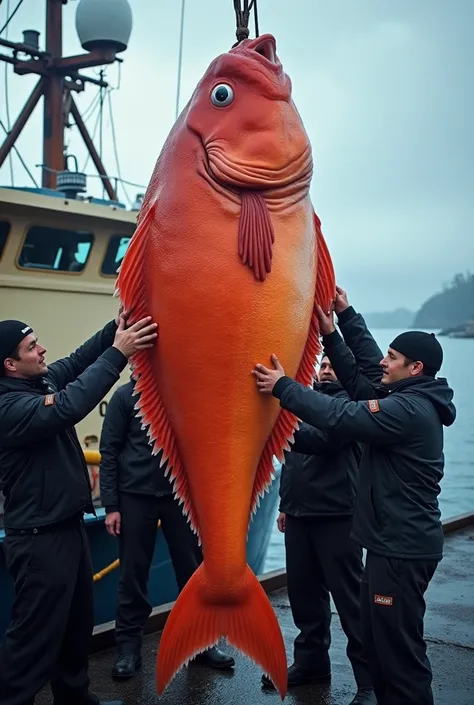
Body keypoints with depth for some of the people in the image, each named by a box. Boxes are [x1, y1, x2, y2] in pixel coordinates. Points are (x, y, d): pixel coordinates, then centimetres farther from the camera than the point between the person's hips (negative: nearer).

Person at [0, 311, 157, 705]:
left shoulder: (43, 380, 3)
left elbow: (77, 360, 8)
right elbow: (67, 408, -37)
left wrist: (114, 329, -10)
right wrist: (117, 353, -34)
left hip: (68, 525, 10)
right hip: (40, 538, -10)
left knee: (78, 622, 22)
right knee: (35, 635, -3)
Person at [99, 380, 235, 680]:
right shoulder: (127, 395, -5)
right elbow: (109, 451, -5)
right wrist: (111, 505, -8)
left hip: (182, 494, 3)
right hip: (136, 496, -2)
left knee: (193, 570, 9)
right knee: (134, 574, 6)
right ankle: (129, 645, 19)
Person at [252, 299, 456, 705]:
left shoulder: (408, 409, -20)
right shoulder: (410, 402, 11)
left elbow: (339, 418, -27)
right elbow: (360, 384, 20)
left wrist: (283, 387, -20)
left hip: (402, 548, -11)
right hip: (395, 542, 11)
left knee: (399, 647, -3)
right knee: (380, 638, 20)